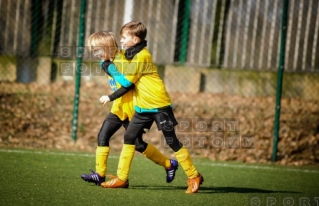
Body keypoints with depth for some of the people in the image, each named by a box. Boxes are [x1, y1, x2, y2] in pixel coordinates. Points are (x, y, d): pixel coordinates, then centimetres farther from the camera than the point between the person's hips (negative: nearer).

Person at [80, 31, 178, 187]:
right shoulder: (106, 64, 7)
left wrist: (110, 98, -23)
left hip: (132, 108, -8)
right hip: (119, 108, 8)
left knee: (138, 144, -1)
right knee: (102, 136, -3)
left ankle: (169, 165, 16)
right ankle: (99, 174, 0)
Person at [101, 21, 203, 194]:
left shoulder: (142, 56, -18)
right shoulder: (132, 54, 11)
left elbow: (125, 81, -18)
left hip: (159, 105, -9)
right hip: (143, 106, 9)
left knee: (172, 141, -5)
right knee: (129, 137, 4)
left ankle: (194, 177, 4)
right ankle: (121, 178, 9)